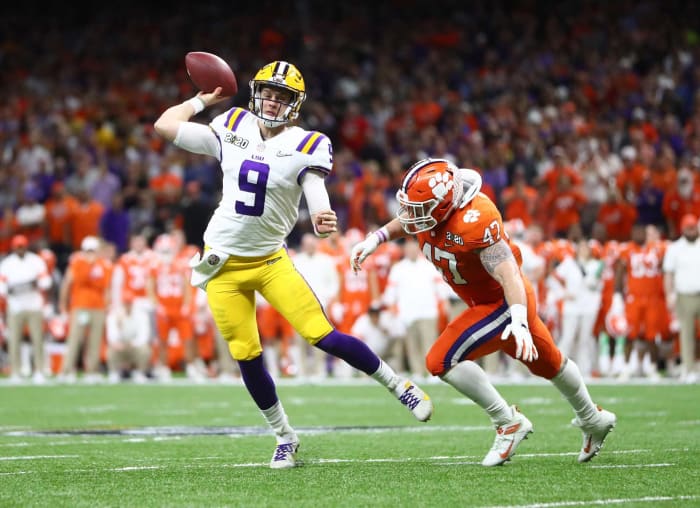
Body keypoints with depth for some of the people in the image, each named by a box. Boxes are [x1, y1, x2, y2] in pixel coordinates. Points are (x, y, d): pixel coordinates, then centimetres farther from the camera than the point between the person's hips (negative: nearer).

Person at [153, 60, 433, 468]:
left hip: (271, 261, -2)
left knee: (324, 336, -12)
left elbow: (318, 203, -20)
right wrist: (203, 99, 7)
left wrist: (323, 220, -42)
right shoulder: (233, 131, 0)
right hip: (224, 265, 2)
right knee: (247, 356, 1)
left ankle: (399, 386, 8)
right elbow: (165, 125, 3)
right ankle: (285, 437, 19)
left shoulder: (304, 147, -8)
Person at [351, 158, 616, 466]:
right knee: (548, 364, 27)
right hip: (486, 302, 9)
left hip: (504, 303, -9)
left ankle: (509, 423, -4)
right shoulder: (429, 208, -11)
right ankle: (594, 420, 48)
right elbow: (404, 222, 14)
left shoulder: (474, 222, -35)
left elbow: (508, 274, -37)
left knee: (442, 361, -17)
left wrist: (519, 321, -47)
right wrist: (375, 239, 0)